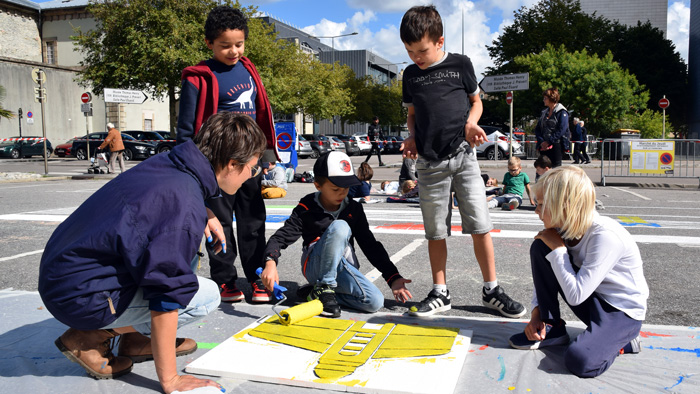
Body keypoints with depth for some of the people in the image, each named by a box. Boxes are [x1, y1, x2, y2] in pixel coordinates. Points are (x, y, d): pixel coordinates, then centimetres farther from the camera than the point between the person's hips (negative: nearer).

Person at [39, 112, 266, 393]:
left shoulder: (164, 163, 0)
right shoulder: (187, 211, -27)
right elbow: (165, 299, -26)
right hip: (78, 295, -9)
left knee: (186, 246, 13)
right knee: (206, 296, -7)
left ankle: (136, 338, 15)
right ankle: (89, 338, -1)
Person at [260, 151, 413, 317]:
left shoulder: (354, 208, 5)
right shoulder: (307, 209, -5)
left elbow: (370, 245, 8)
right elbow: (281, 237, -11)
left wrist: (393, 278, 0)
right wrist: (270, 263, -34)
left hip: (344, 269, 5)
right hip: (315, 265, -5)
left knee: (375, 302, -22)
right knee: (339, 226, -29)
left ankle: (320, 292, -3)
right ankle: (323, 287, -18)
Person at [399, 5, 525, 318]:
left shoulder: (461, 65, 3)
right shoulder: (411, 75, 9)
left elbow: (476, 101, 12)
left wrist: (470, 123, -9)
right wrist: (412, 138, 0)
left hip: (462, 155, -2)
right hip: (429, 162, 2)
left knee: (480, 225, -2)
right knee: (435, 231, 6)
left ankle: (491, 290, 11)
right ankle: (440, 293, 17)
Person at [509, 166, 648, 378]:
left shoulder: (606, 235, -29)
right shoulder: (563, 229, -7)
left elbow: (575, 295, -31)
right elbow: (548, 272, 7)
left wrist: (558, 248, -25)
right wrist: (537, 313, -6)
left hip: (623, 312, -7)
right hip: (590, 302, 7)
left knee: (580, 360, -33)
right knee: (540, 248, -11)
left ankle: (622, 341, 2)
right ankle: (551, 328, -1)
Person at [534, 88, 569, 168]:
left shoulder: (562, 112, -3)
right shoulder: (544, 112, 17)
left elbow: (561, 130, -13)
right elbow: (537, 129, 12)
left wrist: (549, 142, -15)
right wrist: (541, 141, -4)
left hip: (556, 145, -6)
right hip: (543, 146, 6)